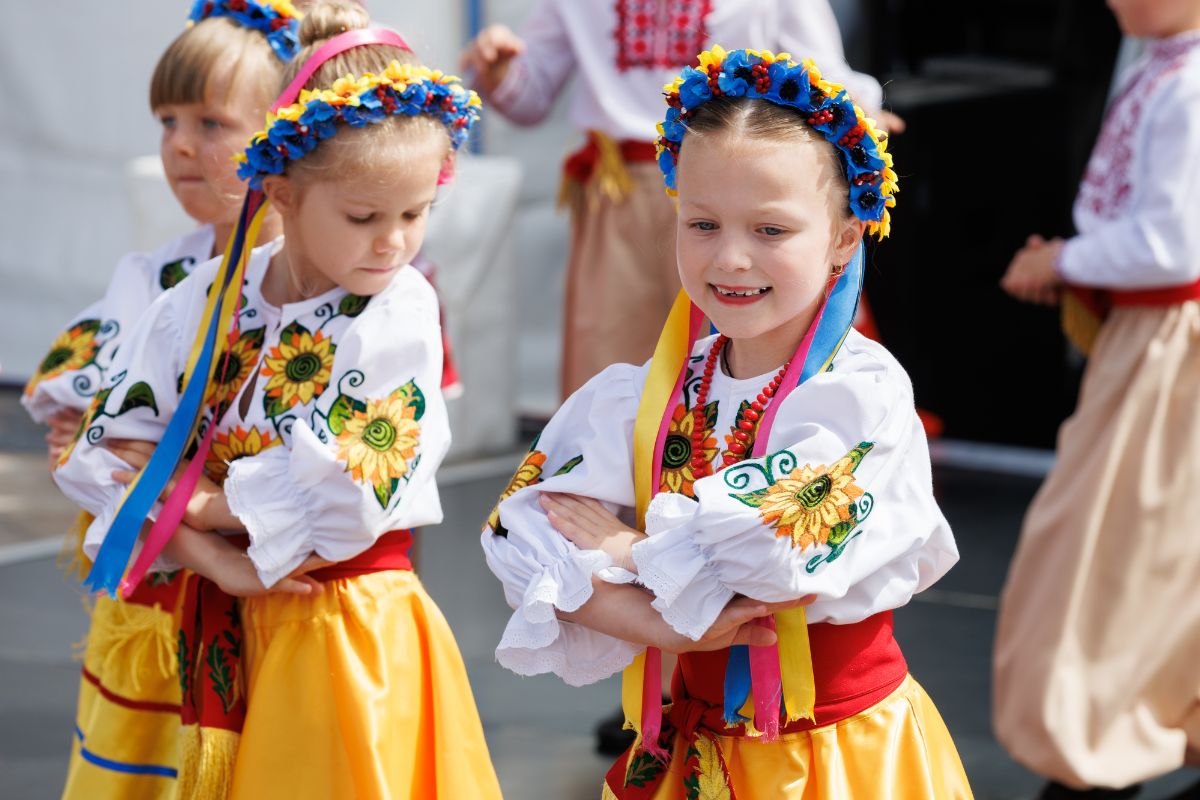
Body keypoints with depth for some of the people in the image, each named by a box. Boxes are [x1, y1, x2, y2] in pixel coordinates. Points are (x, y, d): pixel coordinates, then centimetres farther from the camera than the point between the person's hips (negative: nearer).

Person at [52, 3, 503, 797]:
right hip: (221, 634, 4)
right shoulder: (213, 294, 0)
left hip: (345, 635, -4)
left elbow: (335, 500, -17)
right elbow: (117, 445, -1)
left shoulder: (400, 315, -12)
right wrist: (211, 556, -14)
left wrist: (189, 503, -8)